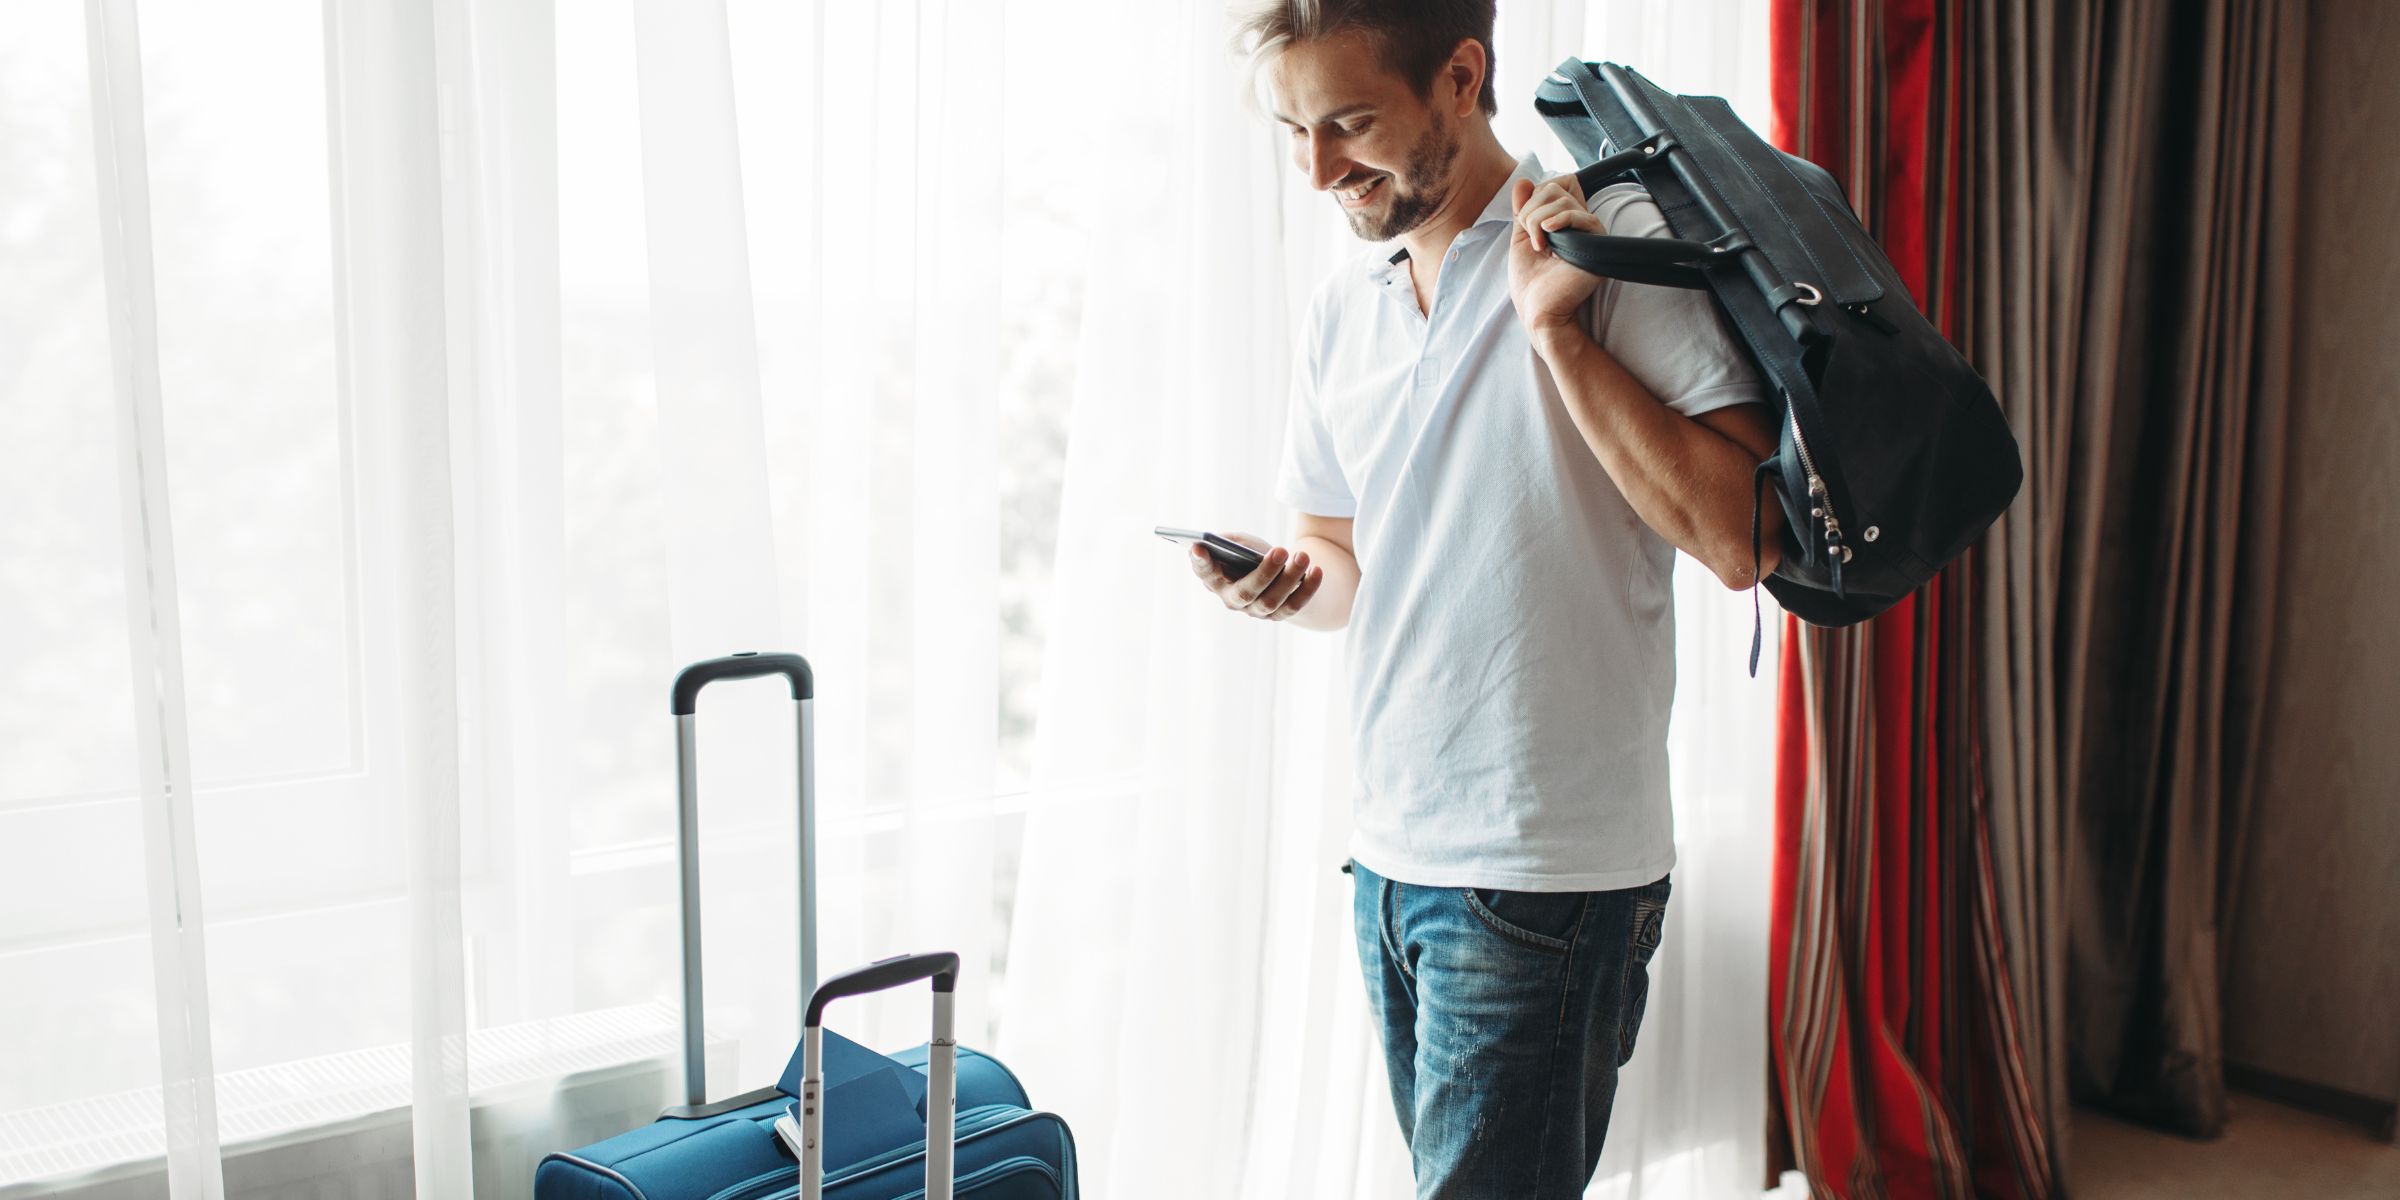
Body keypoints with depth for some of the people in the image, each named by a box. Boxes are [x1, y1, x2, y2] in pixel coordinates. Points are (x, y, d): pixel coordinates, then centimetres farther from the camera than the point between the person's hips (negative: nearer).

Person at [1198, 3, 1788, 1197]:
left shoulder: (1616, 242, -9)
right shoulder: (1340, 308, 10)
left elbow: (1740, 540, -18)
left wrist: (1556, 325, -18)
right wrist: (1290, 579, -2)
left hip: (1545, 873, -6)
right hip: (1390, 852, 7)